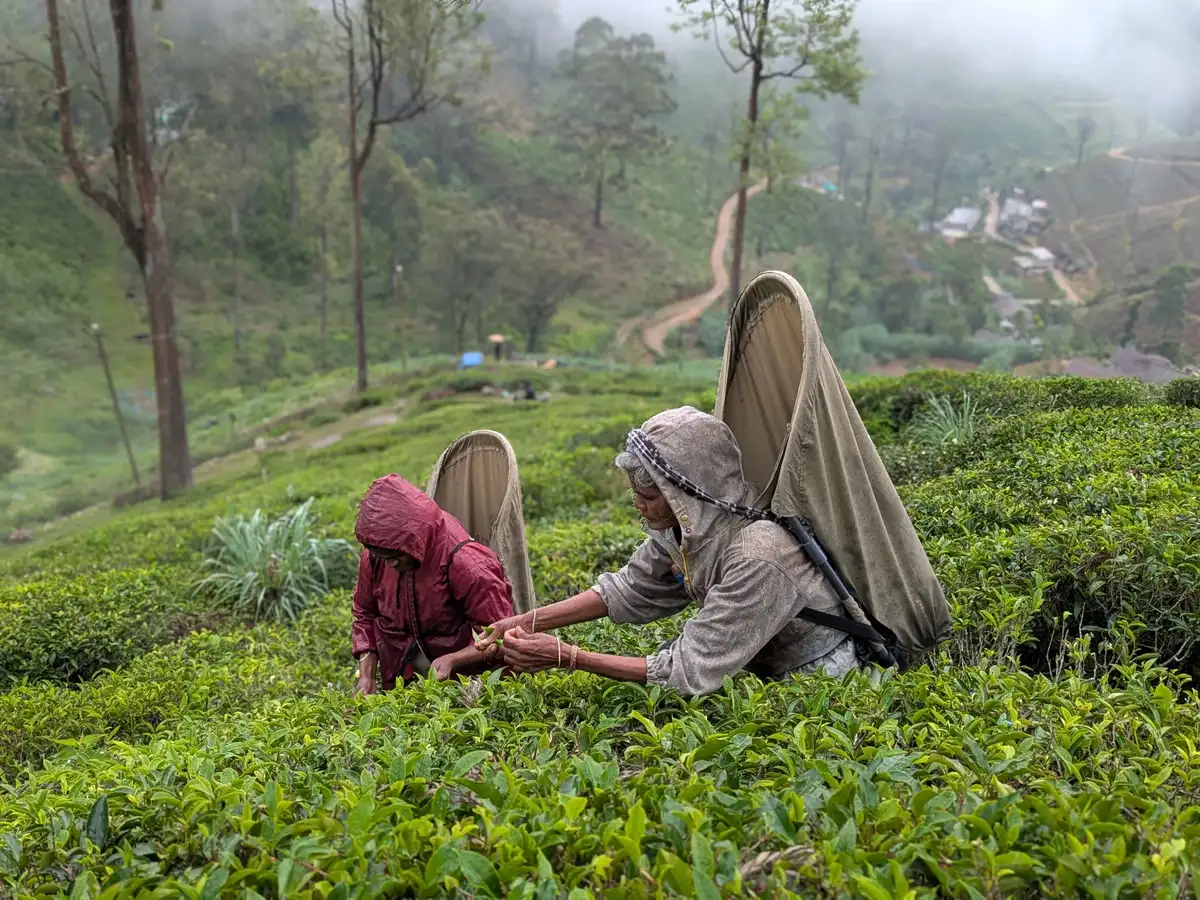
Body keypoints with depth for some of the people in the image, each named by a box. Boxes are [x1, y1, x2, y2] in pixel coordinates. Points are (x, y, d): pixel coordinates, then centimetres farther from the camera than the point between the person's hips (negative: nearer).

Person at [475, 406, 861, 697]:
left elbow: (691, 673, -29)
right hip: (766, 669, 7)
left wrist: (565, 657, -28)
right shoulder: (684, 525, -10)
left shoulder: (756, 557, -33)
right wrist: (526, 623, -5)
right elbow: (628, 590, 3)